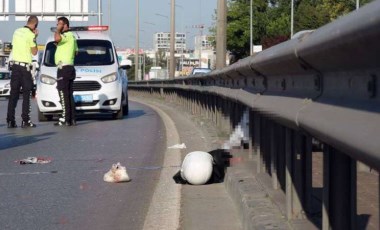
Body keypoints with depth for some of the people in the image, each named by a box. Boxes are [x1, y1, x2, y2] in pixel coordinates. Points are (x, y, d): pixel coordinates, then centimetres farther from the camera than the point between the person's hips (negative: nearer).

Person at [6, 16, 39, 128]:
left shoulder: (17, 32, 10)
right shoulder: (30, 35, -11)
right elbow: (34, 52, -4)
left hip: (15, 65, 6)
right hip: (25, 66, -6)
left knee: (13, 93, 6)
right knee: (27, 94, 1)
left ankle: (10, 120, 2)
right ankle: (25, 120, -3)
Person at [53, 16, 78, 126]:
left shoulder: (67, 35, -12)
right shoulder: (71, 36, 21)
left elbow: (57, 38, -34)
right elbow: (75, 51, 32)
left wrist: (58, 29, -17)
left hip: (64, 68, -10)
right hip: (70, 67, 10)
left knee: (64, 94, -10)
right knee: (69, 95, 10)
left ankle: (65, 118, -12)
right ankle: (72, 119, 11)